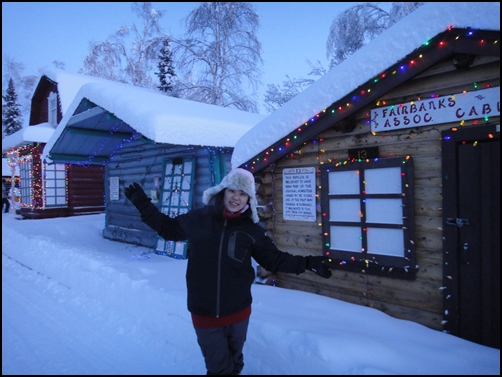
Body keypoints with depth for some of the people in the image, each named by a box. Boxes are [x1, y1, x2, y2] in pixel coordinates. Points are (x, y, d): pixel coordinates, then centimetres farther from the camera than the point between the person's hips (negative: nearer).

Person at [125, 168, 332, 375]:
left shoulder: (252, 230, -8)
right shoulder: (198, 218, -8)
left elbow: (274, 259, -1)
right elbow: (169, 228, 7)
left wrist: (308, 263, -9)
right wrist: (144, 206, 4)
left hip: (238, 311, 1)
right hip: (204, 312, -1)